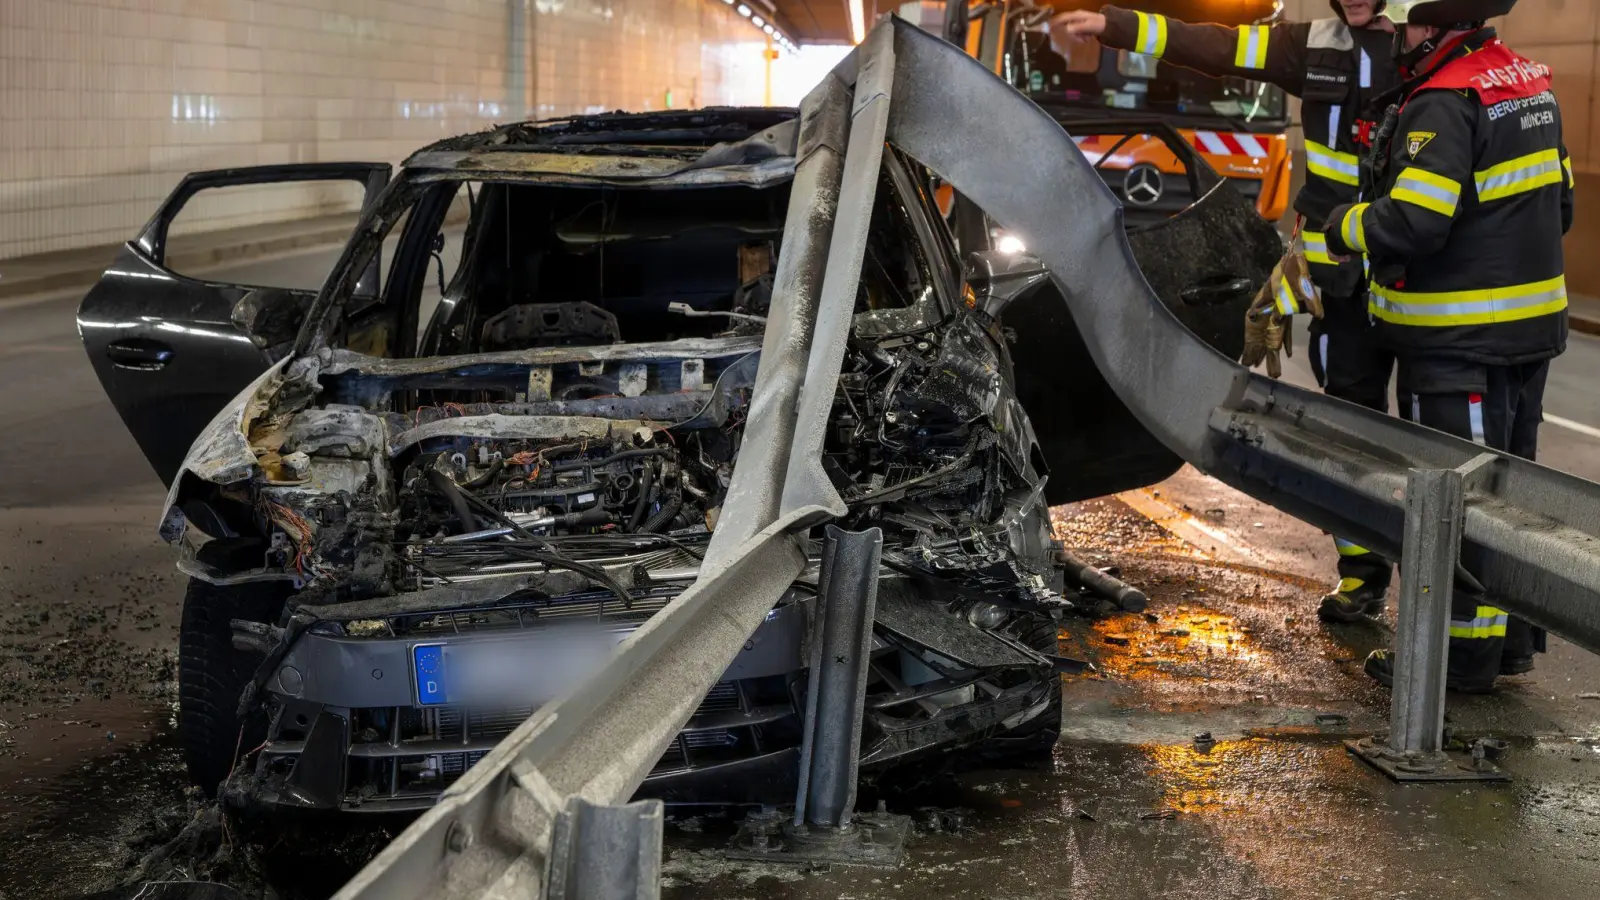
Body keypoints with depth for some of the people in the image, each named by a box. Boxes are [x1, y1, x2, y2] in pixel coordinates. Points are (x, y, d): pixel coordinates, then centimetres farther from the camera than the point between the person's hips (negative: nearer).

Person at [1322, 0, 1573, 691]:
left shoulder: (1445, 104, -20)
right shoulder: (1529, 83, 9)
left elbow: (1410, 223, -28)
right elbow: (1558, 203, 17)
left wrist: (1343, 225, -10)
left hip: (1459, 344, -9)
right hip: (1532, 329, 9)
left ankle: (1462, 652, 7)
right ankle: (1513, 639, 29)